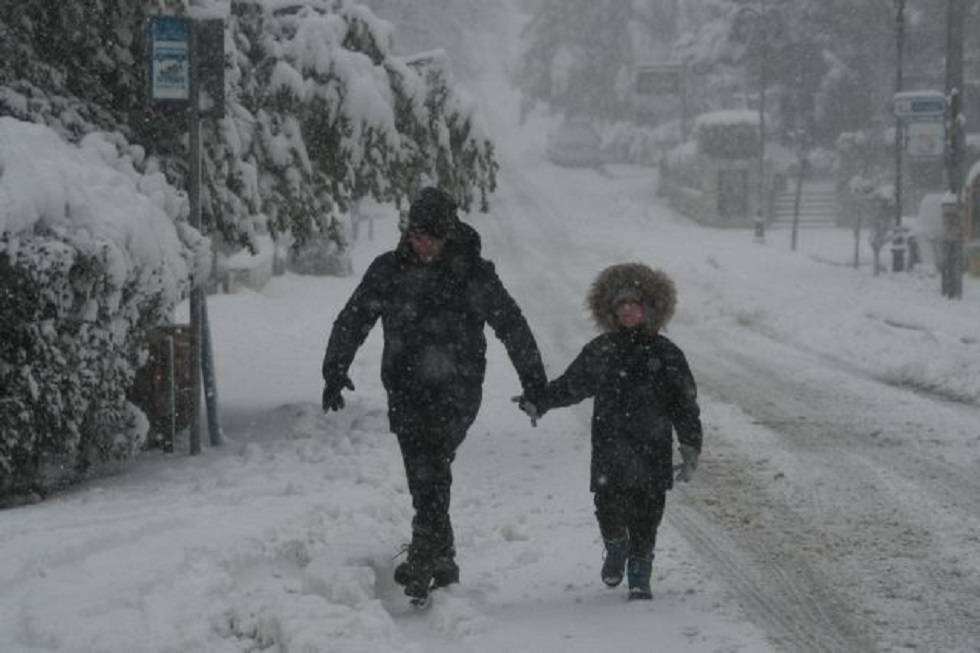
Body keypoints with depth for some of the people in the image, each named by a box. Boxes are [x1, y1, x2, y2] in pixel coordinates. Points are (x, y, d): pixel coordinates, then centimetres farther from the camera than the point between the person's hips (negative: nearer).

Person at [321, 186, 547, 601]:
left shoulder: (472, 274, -1)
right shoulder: (388, 271, 5)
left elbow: (512, 326, 6)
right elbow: (352, 321, 12)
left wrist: (534, 382, 9)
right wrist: (334, 371, 6)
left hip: (455, 391, -3)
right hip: (405, 391, 3)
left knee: (431, 471, -17)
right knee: (423, 477, 3)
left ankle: (423, 563, -20)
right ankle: (444, 564, 13)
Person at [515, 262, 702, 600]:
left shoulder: (665, 354, 0)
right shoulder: (600, 351, 6)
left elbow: (685, 405, 3)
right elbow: (571, 384, 18)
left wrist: (691, 447, -2)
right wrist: (538, 402, 8)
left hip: (652, 454, -1)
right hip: (609, 453, 1)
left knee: (645, 517, 0)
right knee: (609, 511, -1)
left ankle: (639, 576, 15)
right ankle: (616, 549, 31)